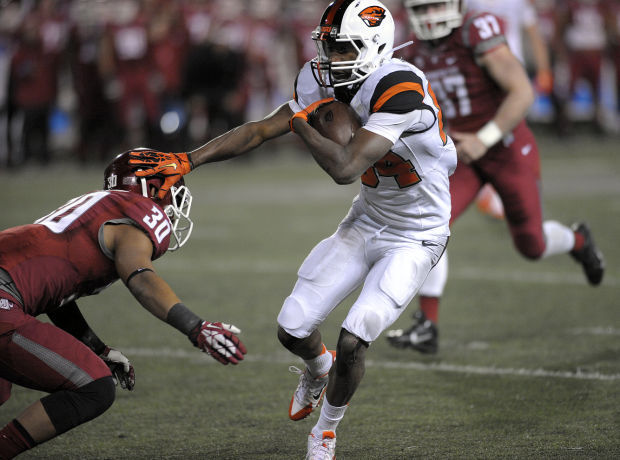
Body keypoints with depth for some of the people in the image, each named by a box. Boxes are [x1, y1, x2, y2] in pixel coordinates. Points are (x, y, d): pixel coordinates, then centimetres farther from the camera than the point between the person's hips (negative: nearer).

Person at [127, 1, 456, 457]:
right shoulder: (326, 84, -7)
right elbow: (260, 130, -3)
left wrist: (304, 123, -21)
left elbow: (345, 169, -37)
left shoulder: (399, 88, -32)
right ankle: (319, 368, 40)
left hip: (415, 239, -7)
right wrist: (187, 161, -10)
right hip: (368, 221, 7)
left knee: (352, 343, -18)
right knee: (293, 330, 2)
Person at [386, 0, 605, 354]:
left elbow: (523, 93, -25)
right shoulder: (424, 54, 1)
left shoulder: (478, 34, -22)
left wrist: (484, 139, -29)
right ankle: (427, 328, -14)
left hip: (509, 152, -5)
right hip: (465, 155, 5)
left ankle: (578, 241, 46)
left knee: (532, 247, 9)